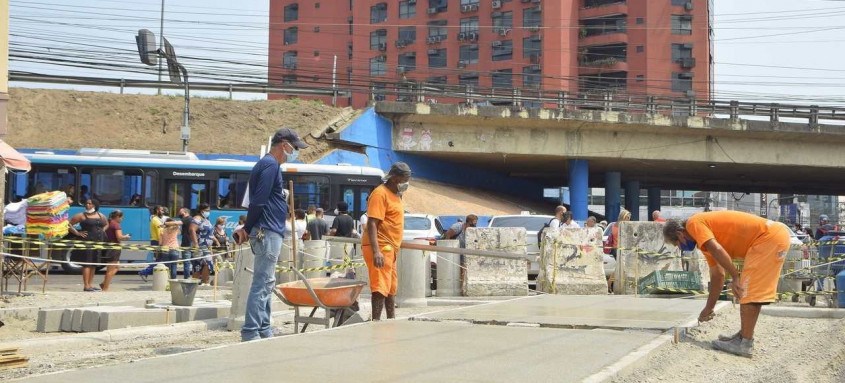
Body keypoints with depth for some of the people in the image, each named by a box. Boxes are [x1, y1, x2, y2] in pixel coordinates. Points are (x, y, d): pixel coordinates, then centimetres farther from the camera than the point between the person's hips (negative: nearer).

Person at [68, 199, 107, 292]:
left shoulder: (101, 216, 14)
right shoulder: (81, 216, -1)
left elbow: (106, 224, 33)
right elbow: (68, 224, -2)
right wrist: (77, 233, -9)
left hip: (98, 242, 6)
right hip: (87, 241, -6)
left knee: (93, 264, 9)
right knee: (87, 263, -10)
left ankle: (90, 285, 16)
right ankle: (86, 286, -12)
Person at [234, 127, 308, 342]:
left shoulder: (267, 165, 21)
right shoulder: (270, 165, -11)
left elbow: (258, 201, 18)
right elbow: (258, 201, -17)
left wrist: (248, 229, 9)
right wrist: (248, 229, -7)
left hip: (268, 233, 10)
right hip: (268, 233, -10)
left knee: (266, 283, 13)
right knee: (262, 284, -10)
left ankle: (264, 332, 18)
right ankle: (250, 334, -9)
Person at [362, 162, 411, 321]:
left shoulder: (396, 194, 17)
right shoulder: (380, 193, -13)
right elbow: (372, 224, -21)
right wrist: (376, 252, -29)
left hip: (390, 248, 10)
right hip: (380, 248, -10)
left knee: (392, 287, 18)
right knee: (381, 287, -15)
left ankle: (391, 319, 29)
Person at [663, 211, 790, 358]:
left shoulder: (693, 224, -5)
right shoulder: (705, 240, 22)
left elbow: (717, 250, -22)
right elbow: (717, 275, 27)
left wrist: (735, 277, -18)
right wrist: (708, 308, 31)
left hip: (770, 236, -10)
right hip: (776, 235, 10)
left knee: (747, 290, -8)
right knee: (752, 291, 18)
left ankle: (745, 344, -6)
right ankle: (744, 335, 24)